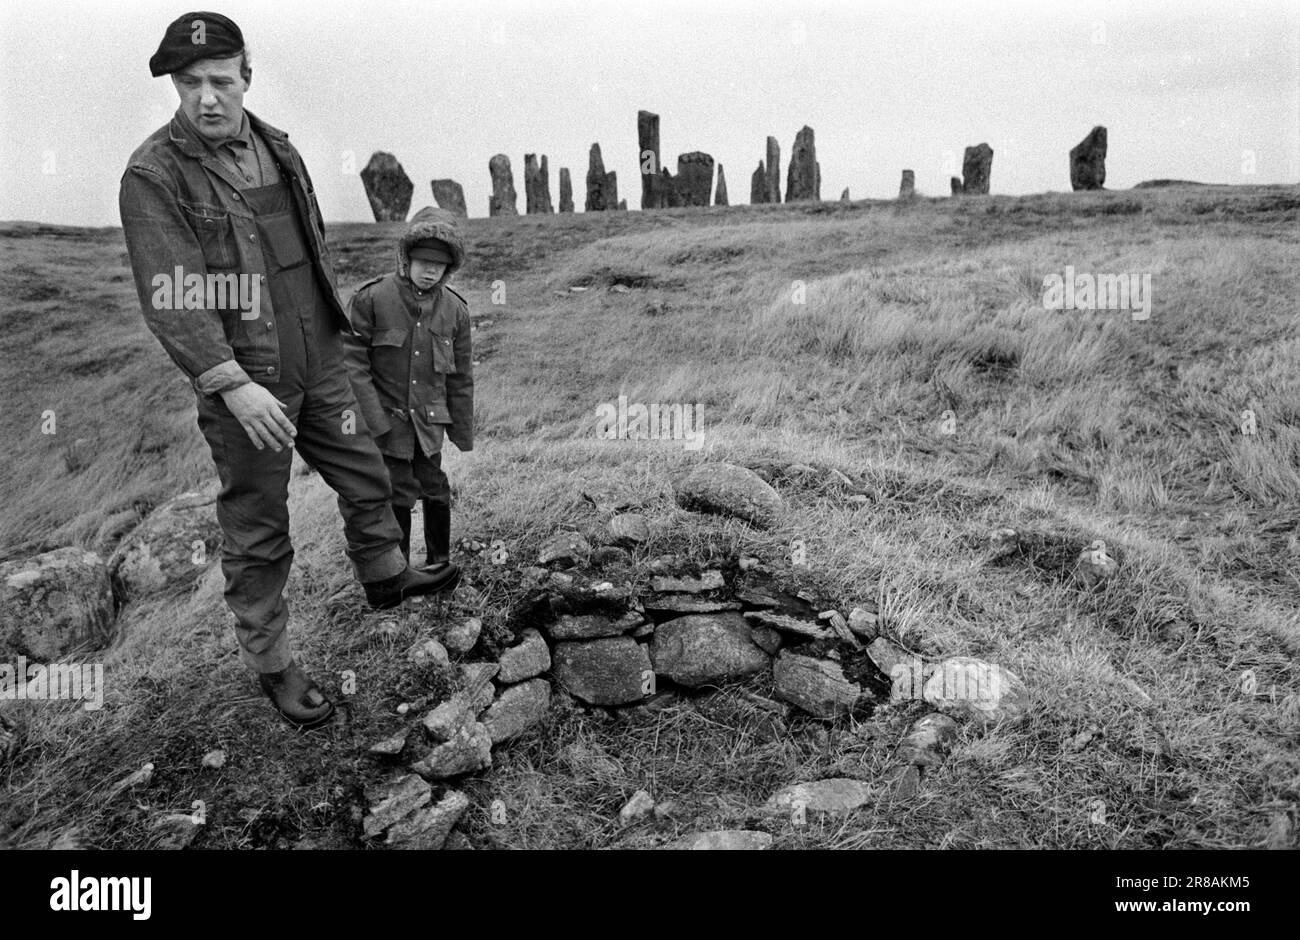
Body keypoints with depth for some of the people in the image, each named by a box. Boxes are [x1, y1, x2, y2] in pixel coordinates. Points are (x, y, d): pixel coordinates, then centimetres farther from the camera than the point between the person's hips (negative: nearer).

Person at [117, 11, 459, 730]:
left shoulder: (277, 148, 8)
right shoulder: (152, 176, -13)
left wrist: (329, 336, 23)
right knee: (258, 534, 5)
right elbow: (171, 298, -20)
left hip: (318, 367, 7)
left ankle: (385, 578, 45)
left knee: (366, 479, 19)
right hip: (242, 383, -6)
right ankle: (271, 666, 21)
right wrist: (233, 385, -28)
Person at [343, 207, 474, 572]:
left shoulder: (454, 308, -1)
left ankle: (439, 560, 26)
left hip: (428, 419, 2)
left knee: (433, 487, 6)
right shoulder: (371, 298, -10)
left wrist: (462, 430, 9)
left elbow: (461, 376, 6)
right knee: (399, 492, 0)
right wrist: (375, 419, -15)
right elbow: (353, 362, -9)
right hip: (386, 417, -2)